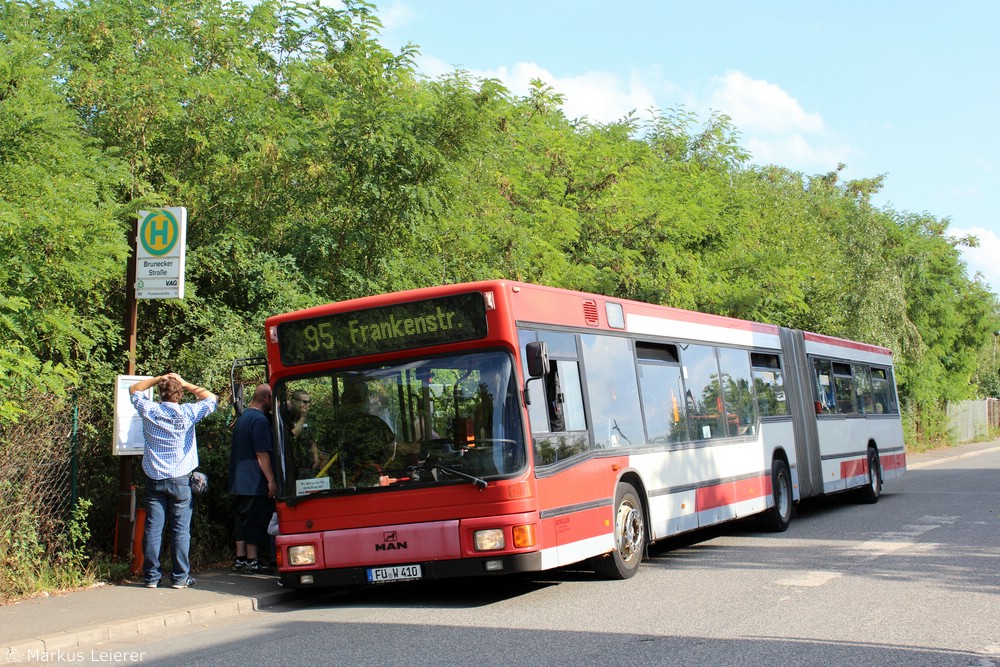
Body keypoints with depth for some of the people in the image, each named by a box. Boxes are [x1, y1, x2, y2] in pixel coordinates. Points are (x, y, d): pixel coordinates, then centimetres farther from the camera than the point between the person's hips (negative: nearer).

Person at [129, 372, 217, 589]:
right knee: (180, 529, 2)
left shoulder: (149, 410, -2)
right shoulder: (187, 413, -8)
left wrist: (157, 379, 9)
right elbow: (211, 399, 6)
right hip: (180, 479, -2)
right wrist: (187, 384, 5)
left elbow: (133, 390, 17)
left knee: (153, 528, 4)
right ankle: (180, 577, 4)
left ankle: (151, 576, 7)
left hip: (154, 479, 2)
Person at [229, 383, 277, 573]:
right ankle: (252, 560, 0)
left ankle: (240, 558, 15)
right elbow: (262, 454, -19)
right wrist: (271, 480, -17)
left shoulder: (243, 417, 16)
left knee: (242, 518, 12)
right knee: (255, 520, -3)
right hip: (255, 483, -9)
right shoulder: (260, 420, -15)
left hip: (239, 480, 9)